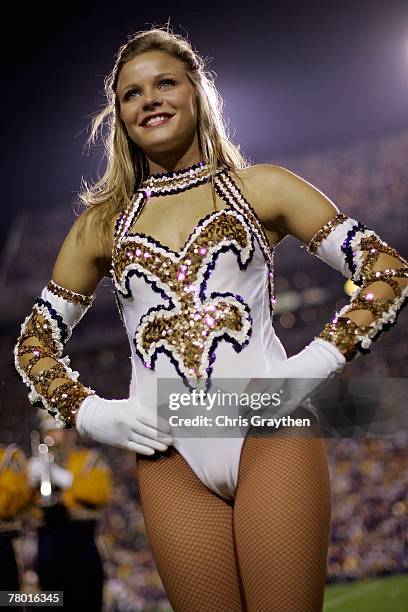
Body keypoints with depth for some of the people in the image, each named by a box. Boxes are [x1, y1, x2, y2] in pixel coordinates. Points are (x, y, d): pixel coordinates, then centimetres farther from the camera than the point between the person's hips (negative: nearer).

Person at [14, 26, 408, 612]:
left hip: (272, 434, -2)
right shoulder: (102, 224, 12)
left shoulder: (260, 188, 7)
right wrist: (88, 413, 2)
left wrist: (318, 361, -8)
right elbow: (34, 344, 19)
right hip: (169, 456, 2)